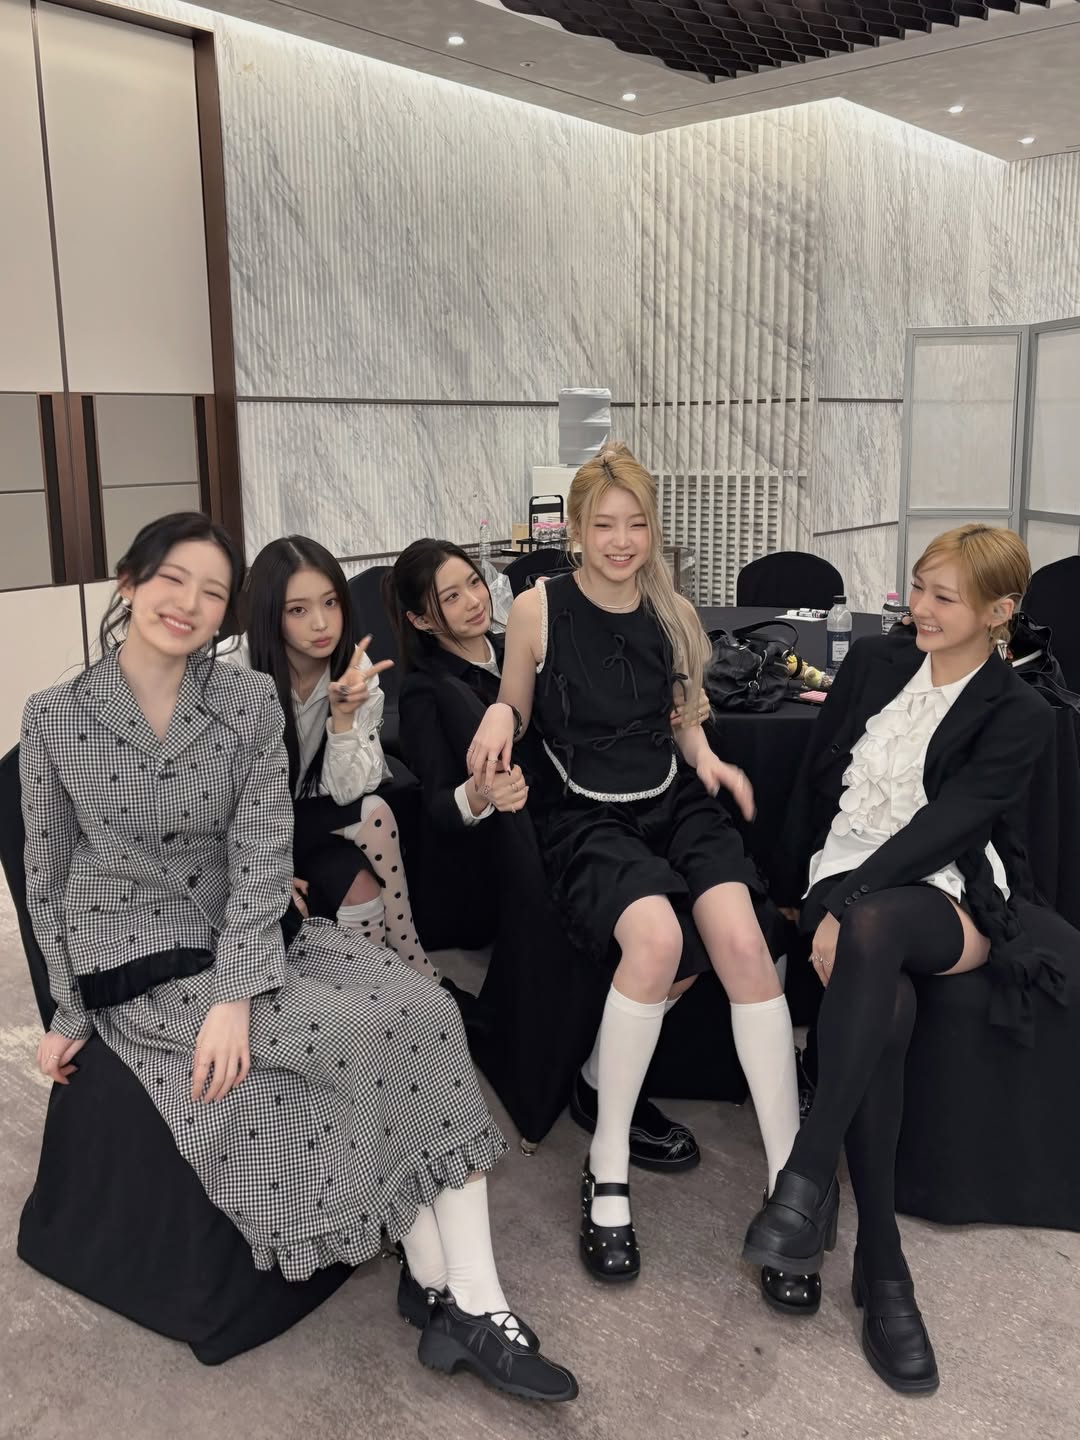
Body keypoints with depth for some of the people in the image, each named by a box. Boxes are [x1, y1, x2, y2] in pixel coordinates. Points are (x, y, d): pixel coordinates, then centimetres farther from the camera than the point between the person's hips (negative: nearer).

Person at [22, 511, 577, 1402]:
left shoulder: (251, 702, -1)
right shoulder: (55, 719, -4)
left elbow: (263, 850, -9)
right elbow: (48, 877, 4)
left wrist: (237, 993, -21)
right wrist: (72, 1014, 7)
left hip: (251, 936, 3)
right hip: (139, 960, -3)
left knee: (425, 1010, -21)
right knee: (357, 1035, -23)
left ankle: (474, 1300, -17)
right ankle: (436, 1281, -1)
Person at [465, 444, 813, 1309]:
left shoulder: (673, 613, 6)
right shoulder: (538, 610, -3)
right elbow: (514, 710, 8)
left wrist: (705, 759, 2)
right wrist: (499, 714, -14)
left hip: (676, 801, 3)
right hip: (585, 814, -3)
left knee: (742, 942, -26)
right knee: (658, 936, -33)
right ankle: (607, 1172, -13)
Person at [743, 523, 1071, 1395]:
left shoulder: (1019, 716, 1)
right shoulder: (874, 663, 11)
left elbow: (943, 824, -11)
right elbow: (817, 784, 14)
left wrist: (848, 907, -21)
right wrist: (814, 895, 8)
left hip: (949, 903, -2)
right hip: (846, 886, 2)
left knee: (874, 927, -39)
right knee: (886, 1010, -32)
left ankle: (809, 1180, -37)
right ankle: (881, 1266, -25)